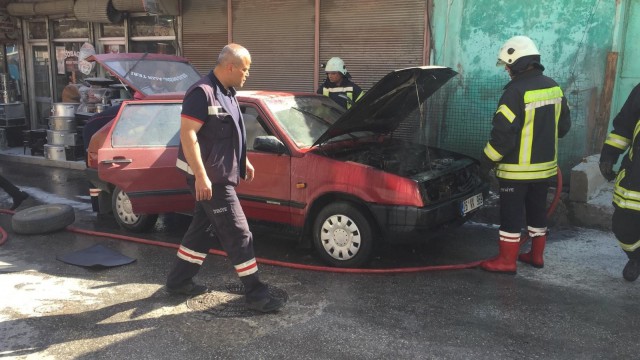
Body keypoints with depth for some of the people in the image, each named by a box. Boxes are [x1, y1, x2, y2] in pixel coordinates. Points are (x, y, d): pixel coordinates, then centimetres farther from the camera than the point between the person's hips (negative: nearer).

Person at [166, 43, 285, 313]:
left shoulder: (226, 93, 13)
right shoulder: (202, 93, -18)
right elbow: (187, 134, -23)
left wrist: (244, 161, 24)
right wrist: (201, 175, -28)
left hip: (220, 175, 10)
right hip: (209, 178, -10)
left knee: (202, 227, 17)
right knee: (238, 234, -6)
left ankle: (179, 280, 31)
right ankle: (255, 293, 3)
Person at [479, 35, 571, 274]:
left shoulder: (516, 90, -19)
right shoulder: (553, 87, 7)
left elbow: (503, 133, -21)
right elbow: (564, 125, 16)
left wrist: (487, 161, -12)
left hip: (517, 168, -8)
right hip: (545, 165, 8)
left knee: (512, 214, 1)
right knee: (537, 210, 18)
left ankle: (506, 261, 8)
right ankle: (536, 255, 29)